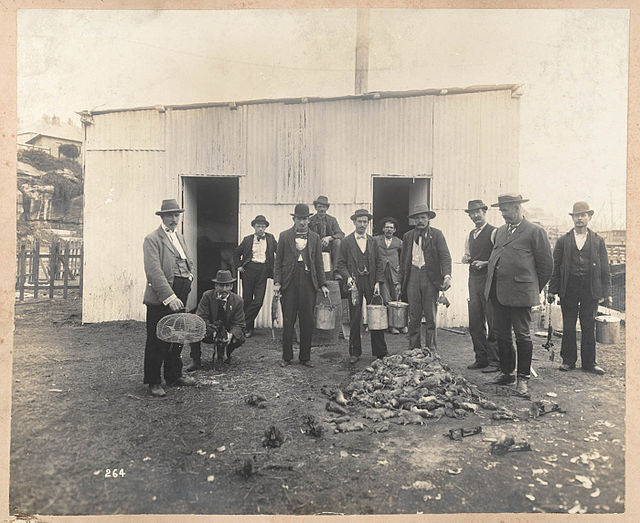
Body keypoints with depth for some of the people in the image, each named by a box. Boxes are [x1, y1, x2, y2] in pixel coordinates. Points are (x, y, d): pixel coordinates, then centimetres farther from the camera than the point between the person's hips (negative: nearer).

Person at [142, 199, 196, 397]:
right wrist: (169, 296, -26)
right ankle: (153, 382, 14)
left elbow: (189, 262, 29)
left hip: (179, 297, 8)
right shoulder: (152, 239, -9)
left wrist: (189, 276, 7)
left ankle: (174, 375, 30)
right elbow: (154, 271, -19)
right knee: (157, 341, 1)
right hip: (160, 298, -8)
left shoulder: (180, 237, 18)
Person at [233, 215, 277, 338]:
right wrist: (239, 266, 9)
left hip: (263, 270, 0)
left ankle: (245, 324, 6)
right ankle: (249, 327, 19)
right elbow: (236, 253, 18)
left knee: (258, 301, -8)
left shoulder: (270, 238, 8)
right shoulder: (247, 239, 7)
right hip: (249, 269, 0)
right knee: (247, 299, 4)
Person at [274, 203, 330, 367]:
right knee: (288, 321, 3)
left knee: (307, 321, 5)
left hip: (308, 281, 1)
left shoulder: (315, 238, 11)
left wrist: (322, 284, 5)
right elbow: (278, 261, 4)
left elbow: (319, 263, 11)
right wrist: (277, 282, -5)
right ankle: (287, 356, 16)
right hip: (289, 281, -1)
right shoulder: (285, 236, 6)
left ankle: (305, 357, 16)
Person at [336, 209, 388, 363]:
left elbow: (379, 263, 12)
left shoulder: (373, 241, 12)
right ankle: (355, 353, 15)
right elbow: (340, 264, 2)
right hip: (355, 283, -2)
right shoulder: (347, 241, 4)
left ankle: (380, 353, 11)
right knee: (355, 320, 3)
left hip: (371, 282, 2)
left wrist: (378, 282, 1)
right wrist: (348, 277, -14)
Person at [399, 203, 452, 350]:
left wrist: (447, 275, -21)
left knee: (430, 316, 3)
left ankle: (431, 349, 12)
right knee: (413, 316, 5)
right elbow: (403, 260, 14)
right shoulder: (408, 236, 12)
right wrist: (400, 281, 9)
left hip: (430, 278, -2)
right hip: (413, 276, 2)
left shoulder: (436, 234, 3)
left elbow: (445, 256, -5)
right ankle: (413, 349, 13)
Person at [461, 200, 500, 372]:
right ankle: (481, 359, 19)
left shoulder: (494, 232, -5)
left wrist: (485, 263, -18)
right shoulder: (470, 235, 18)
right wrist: (466, 258, 5)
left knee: (492, 323, -3)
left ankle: (494, 361, 5)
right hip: (473, 279, 7)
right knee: (475, 323, 9)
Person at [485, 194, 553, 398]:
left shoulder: (535, 231, -4)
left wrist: (534, 288, 4)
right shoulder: (500, 231, 16)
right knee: (501, 335, 12)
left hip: (520, 293, -7)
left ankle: (523, 378, 13)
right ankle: (506, 373, 26)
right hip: (498, 293, 7)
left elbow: (546, 264, -1)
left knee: (522, 336, 1)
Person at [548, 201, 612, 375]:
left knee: (589, 327, 5)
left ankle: (589, 362, 16)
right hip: (568, 290, 0)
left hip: (590, 290, 0)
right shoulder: (563, 241, 8)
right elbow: (555, 266, 6)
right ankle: (568, 360, 16)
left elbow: (604, 268, 8)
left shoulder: (598, 241, 9)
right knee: (568, 327, 5)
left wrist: (606, 292, 2)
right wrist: (552, 290, 0)